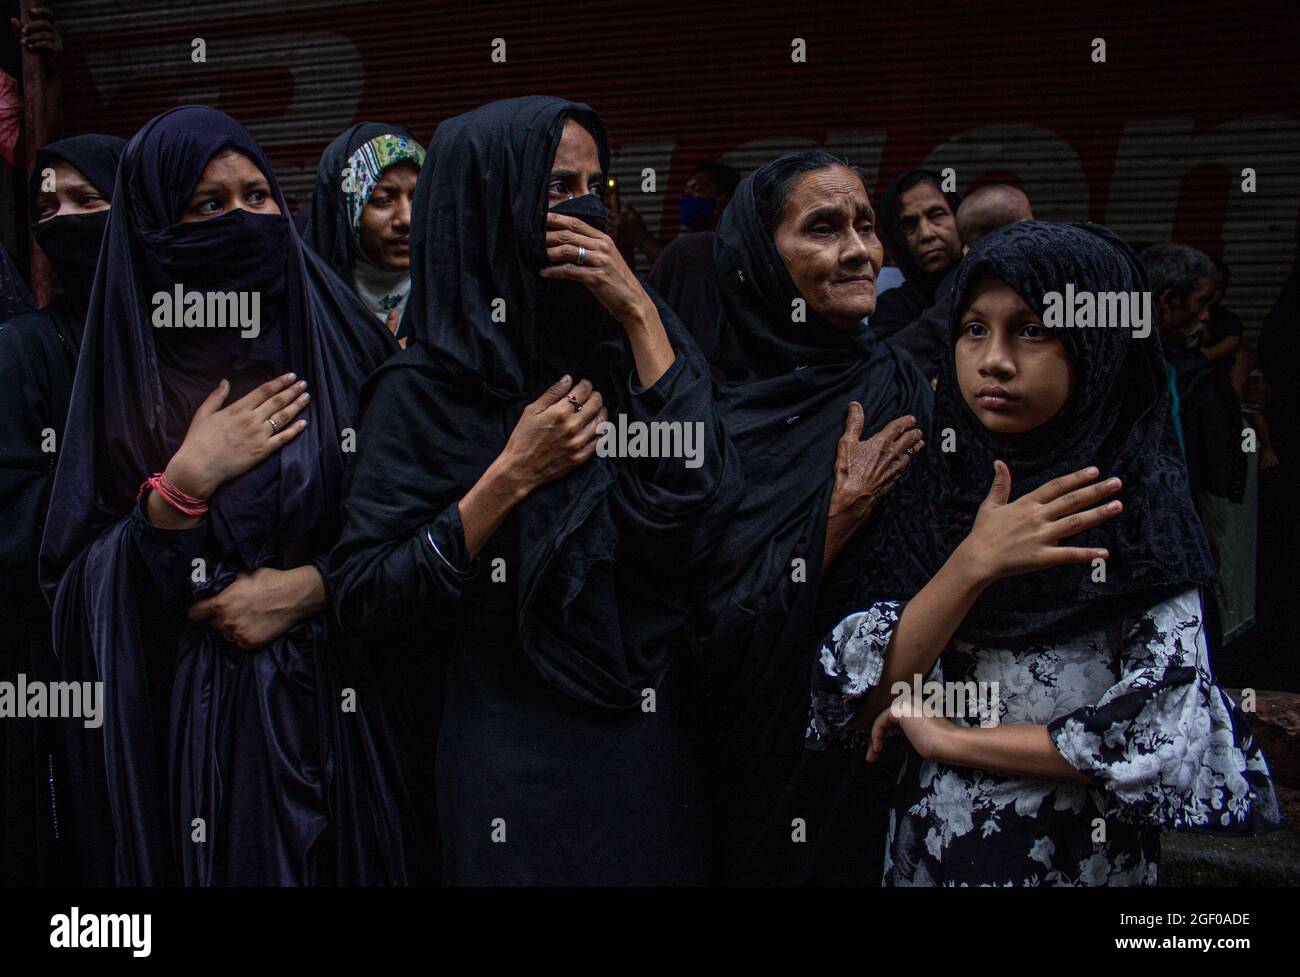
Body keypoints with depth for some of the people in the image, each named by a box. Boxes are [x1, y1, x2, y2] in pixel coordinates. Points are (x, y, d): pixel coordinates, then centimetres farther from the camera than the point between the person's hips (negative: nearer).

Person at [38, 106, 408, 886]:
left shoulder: (340, 337, 0)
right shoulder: (126, 375, -2)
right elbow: (79, 589, -6)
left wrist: (306, 587, -12)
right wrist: (184, 483, -18)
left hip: (332, 709, 2)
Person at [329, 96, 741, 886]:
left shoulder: (620, 344, 2)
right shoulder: (427, 389, -7)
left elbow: (704, 508, -12)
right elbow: (367, 601, -12)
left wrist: (640, 316, -13)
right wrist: (511, 476, -18)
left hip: (651, 741, 4)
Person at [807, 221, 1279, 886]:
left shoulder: (1138, 506, -12)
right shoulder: (930, 489, -4)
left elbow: (1167, 732, -21)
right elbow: (859, 700, -11)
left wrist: (942, 736, -14)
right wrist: (972, 565, -24)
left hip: (1077, 857, -2)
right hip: (924, 849, 3)